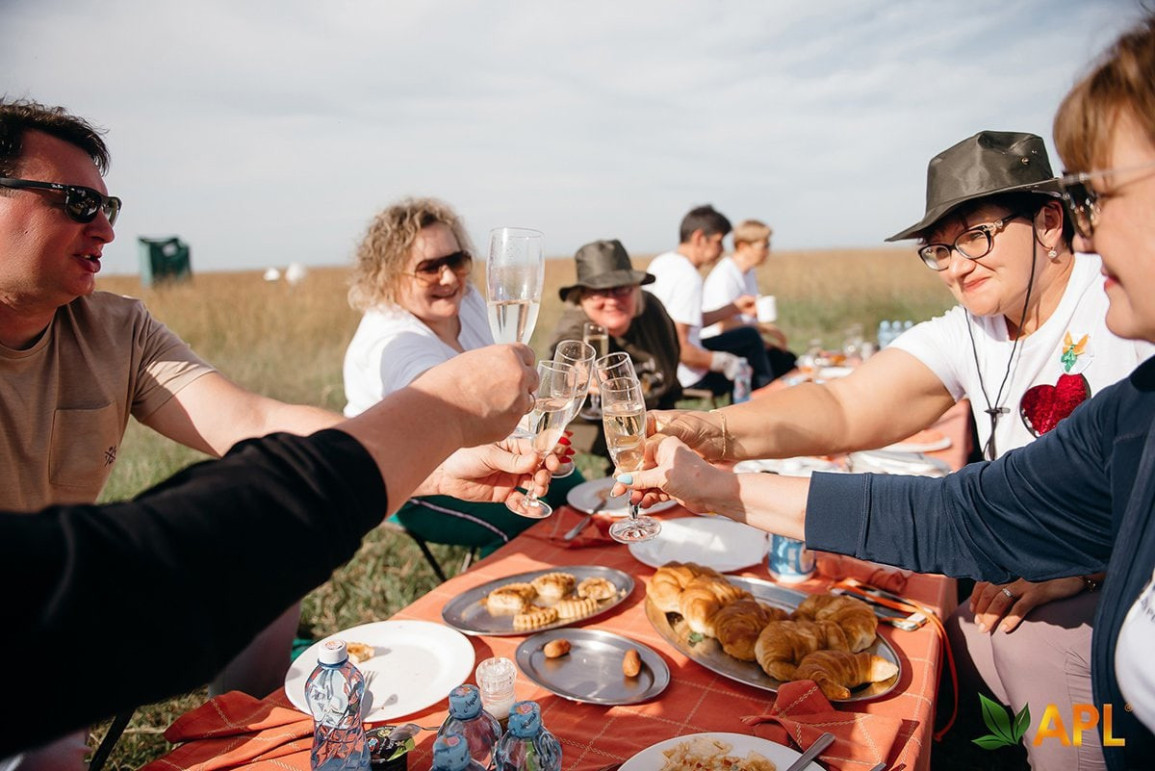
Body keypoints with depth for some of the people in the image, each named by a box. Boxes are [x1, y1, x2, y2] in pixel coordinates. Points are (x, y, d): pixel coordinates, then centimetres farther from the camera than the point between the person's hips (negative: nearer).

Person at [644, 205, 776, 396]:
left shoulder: (661, 262, 6)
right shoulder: (688, 277, -24)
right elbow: (679, 348, -29)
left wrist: (735, 307, 14)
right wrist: (724, 363, -17)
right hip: (687, 378, -10)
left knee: (749, 336, 24)